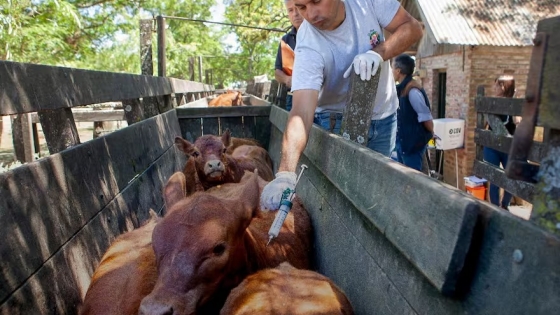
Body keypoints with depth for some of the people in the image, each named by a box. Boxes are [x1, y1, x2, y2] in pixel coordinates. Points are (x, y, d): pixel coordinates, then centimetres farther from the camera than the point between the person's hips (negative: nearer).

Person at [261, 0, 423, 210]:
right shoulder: (309, 47, -30)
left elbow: (412, 28, -12)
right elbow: (301, 112, -41)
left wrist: (378, 53, -34)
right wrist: (285, 173, -56)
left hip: (383, 116, 4)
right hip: (337, 121, -3)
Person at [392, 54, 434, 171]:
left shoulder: (412, 90, -20)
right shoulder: (402, 89, 7)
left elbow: (425, 116, -17)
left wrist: (430, 134, -4)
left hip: (413, 142, -9)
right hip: (403, 140, 9)